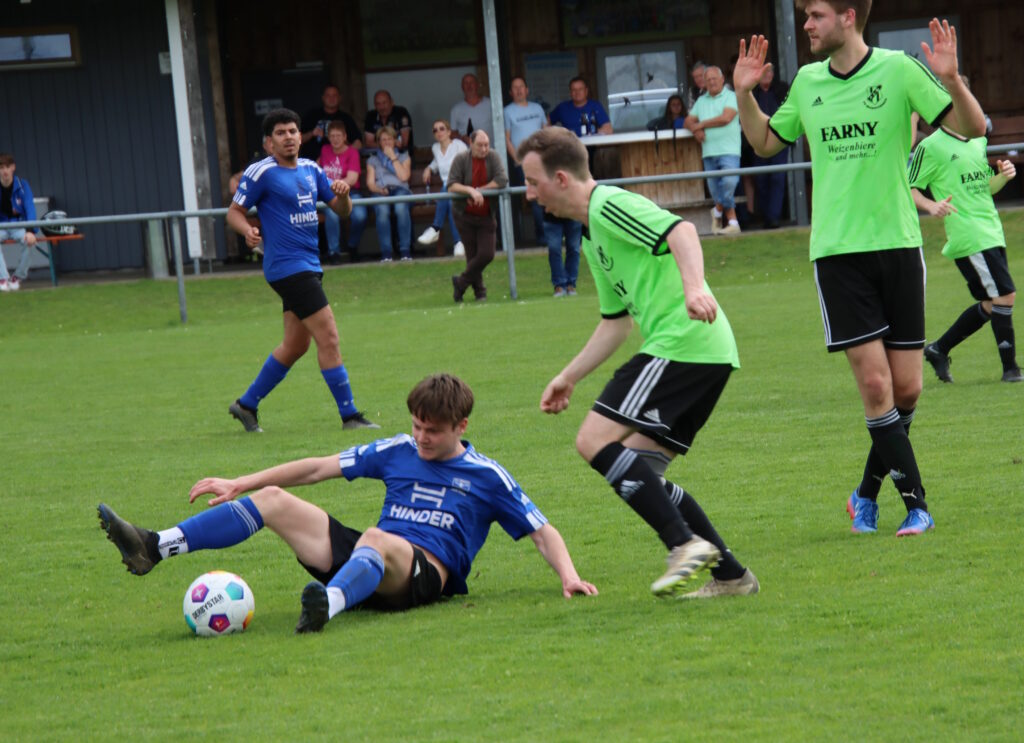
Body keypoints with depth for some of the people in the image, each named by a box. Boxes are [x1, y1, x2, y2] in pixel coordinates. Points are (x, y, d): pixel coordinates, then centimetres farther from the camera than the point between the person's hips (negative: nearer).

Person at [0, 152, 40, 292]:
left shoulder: (22, 185, -8)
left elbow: (30, 208, -15)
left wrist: (31, 231, -30)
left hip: (19, 225, 0)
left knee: (29, 240, -33)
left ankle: (18, 277, -11)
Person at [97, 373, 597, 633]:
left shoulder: (487, 477, 6)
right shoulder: (398, 451, 17)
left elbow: (542, 532, 7)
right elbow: (318, 468, 18)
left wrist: (568, 576, -12)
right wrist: (237, 485, 16)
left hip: (427, 574, -5)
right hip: (368, 566, 6)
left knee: (376, 540, -41)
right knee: (273, 500, -5)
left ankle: (327, 606, -73)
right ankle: (152, 549, -13)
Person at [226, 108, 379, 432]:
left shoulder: (311, 170, 11)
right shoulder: (261, 173, -8)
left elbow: (341, 210, 14)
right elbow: (234, 211, -4)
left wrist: (342, 194, -9)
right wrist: (248, 230, -24)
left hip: (308, 266, 8)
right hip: (287, 267, -8)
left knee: (295, 345, 14)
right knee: (328, 337, -11)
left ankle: (246, 404, 26)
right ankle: (349, 415, -6)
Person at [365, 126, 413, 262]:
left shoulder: (404, 157, 25)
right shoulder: (373, 160, 26)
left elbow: (404, 176, 6)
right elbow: (370, 183, 12)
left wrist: (393, 158, 8)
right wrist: (380, 190, -10)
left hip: (400, 189, 0)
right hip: (381, 192, 0)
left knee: (401, 207, -39)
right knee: (382, 210, -38)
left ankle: (405, 251, -40)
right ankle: (386, 252, -41)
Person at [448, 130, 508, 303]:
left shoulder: (493, 157, -4)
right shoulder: (461, 160, -8)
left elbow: (502, 180, -15)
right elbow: (452, 186, -16)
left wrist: (479, 191, -16)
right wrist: (471, 191, -30)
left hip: (487, 216, 2)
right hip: (465, 216, -1)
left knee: (486, 254, -8)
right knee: (472, 255, -1)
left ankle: (461, 282, 14)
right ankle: (479, 291, 18)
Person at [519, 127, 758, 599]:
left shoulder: (609, 206, -6)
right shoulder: (592, 236, 25)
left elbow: (680, 230, -22)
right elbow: (616, 321, 33)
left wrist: (692, 286, -38)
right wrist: (568, 377, 33)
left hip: (681, 343, -10)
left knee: (595, 441, -13)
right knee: (637, 471, 10)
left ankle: (686, 544, -21)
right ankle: (729, 574, 9)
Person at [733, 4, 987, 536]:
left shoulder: (898, 70, -3)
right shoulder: (806, 82, 8)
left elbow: (972, 128, -4)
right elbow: (765, 143, 23)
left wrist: (950, 80, -21)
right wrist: (744, 94, 7)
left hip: (897, 243, -1)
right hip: (836, 249, 1)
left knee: (906, 390, 2)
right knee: (875, 384, -9)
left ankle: (868, 492, 22)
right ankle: (916, 505, -1)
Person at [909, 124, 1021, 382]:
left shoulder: (979, 142, 16)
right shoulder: (931, 147, -6)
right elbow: (909, 190, -4)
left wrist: (1002, 177, 4)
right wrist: (931, 206, -23)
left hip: (992, 232, 8)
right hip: (967, 234, -8)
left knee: (992, 303, 9)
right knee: (1004, 294, -14)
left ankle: (939, 349, 23)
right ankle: (1010, 368, -6)